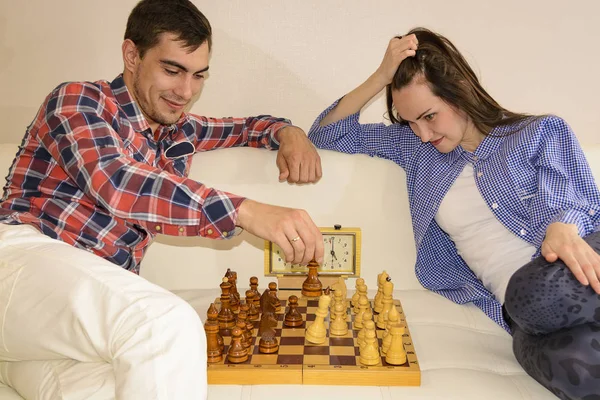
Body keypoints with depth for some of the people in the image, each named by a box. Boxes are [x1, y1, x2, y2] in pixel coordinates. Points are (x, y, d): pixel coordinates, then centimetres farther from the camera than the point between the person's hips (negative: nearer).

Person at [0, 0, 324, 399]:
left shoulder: (180, 130, 21)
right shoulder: (77, 99, 2)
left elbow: (248, 126, 37)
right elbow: (115, 184, -17)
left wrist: (288, 132, 11)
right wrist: (247, 211, -27)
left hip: (93, 302, 5)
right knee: (168, 326, -33)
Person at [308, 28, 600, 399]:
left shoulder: (542, 132, 8)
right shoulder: (416, 146, 17)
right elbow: (327, 133, 19)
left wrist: (563, 228, -28)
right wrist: (381, 77, 5)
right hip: (520, 301, 1)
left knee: (540, 293, -40)